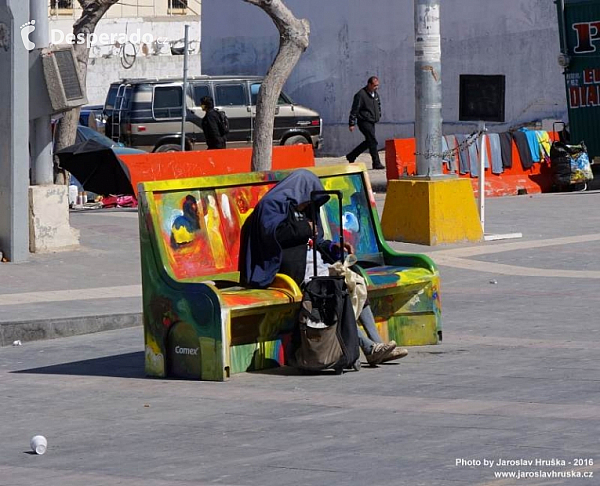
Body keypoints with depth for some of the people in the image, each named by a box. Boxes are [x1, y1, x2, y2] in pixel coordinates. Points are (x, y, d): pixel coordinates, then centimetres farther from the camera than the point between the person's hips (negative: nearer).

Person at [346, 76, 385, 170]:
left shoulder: (375, 94, 11)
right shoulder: (361, 94, -14)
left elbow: (378, 105, 30)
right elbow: (355, 109, -13)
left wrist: (378, 115, 18)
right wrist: (352, 123, -13)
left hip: (371, 121, 9)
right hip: (364, 121, -9)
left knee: (369, 141, 14)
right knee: (372, 142, -11)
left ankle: (351, 156, 28)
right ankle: (376, 163, -7)